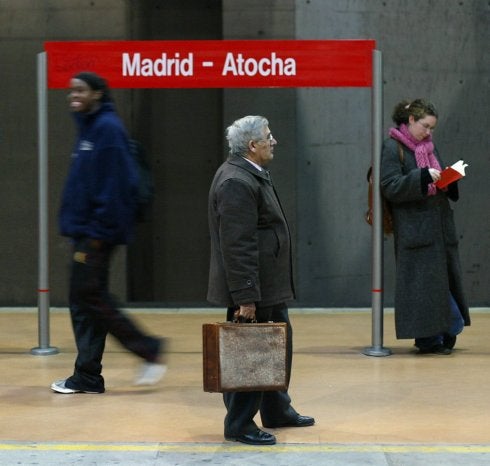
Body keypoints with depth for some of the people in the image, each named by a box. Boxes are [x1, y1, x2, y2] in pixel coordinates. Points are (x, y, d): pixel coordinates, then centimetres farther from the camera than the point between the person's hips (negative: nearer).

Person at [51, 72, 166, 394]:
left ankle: (149, 349, 2)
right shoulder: (90, 127, 16)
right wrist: (77, 226, 15)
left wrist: (99, 231, -21)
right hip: (85, 230, 9)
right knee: (85, 300, 9)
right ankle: (87, 377, 14)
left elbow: (114, 184, -19)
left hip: (95, 232, -9)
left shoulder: (107, 128, -13)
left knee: (89, 298, -7)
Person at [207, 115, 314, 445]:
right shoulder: (236, 182, -21)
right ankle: (238, 425, 9)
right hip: (252, 290, -11)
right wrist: (246, 297, -26)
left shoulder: (252, 176, 13)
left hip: (270, 287, 11)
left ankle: (277, 411, 34)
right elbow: (237, 246, -25)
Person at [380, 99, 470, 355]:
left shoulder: (429, 146, 15)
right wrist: (423, 177, -23)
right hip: (414, 226, -7)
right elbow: (390, 187, -14)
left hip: (440, 225, 7)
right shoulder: (392, 148, -6)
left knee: (447, 275, 6)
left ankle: (446, 331, 13)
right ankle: (428, 337, 0)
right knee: (422, 281, -6)